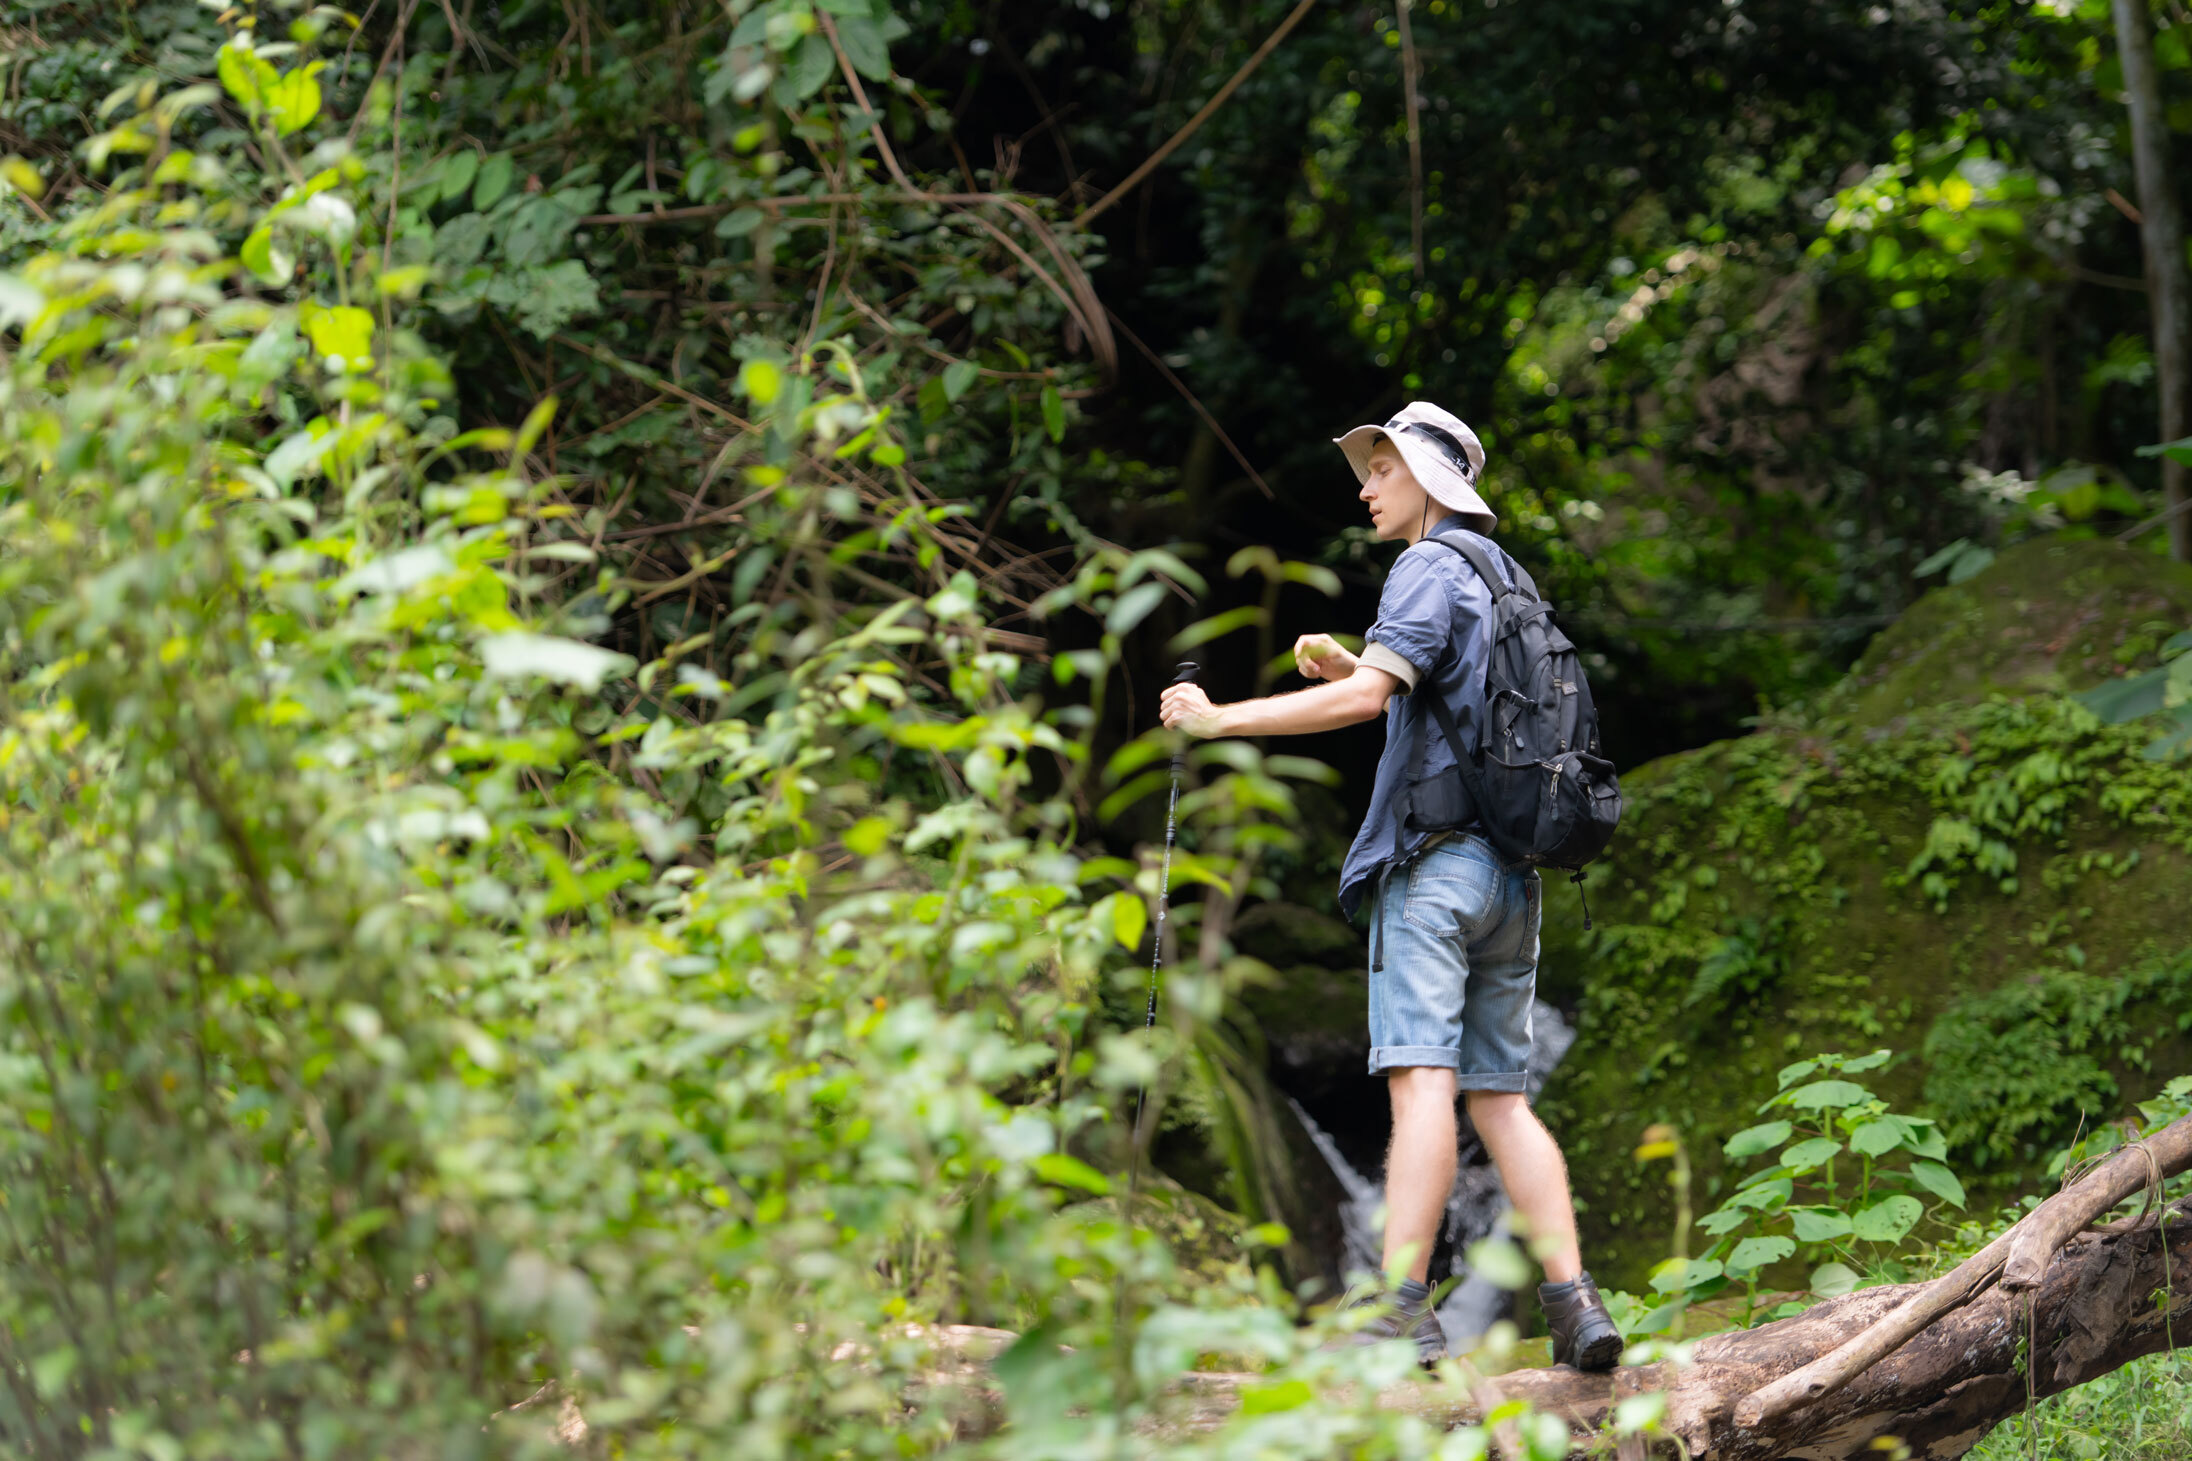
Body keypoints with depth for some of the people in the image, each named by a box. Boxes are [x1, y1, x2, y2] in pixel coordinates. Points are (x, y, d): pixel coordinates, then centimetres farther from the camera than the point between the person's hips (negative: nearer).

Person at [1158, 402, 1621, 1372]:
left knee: (1421, 1081, -16)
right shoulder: (1506, 580, 23)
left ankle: (1402, 1311, -23)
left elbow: (1367, 697, -18)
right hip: (1510, 871, 9)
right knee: (1501, 1098, 7)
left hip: (1434, 857, -9)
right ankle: (1573, 1302, -4)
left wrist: (1221, 720, -14)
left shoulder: (1431, 570, -4)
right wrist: (1350, 668, 22)